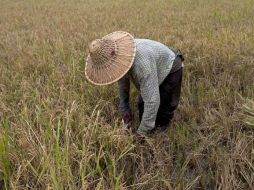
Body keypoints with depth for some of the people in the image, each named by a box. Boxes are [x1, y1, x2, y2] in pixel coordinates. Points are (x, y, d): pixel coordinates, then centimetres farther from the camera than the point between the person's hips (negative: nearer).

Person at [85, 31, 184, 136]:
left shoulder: (141, 62, -45)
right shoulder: (117, 56, -20)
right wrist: (124, 108, 4)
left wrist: (142, 133, -32)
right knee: (142, 105, 6)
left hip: (170, 69, -7)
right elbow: (122, 77, 1)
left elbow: (152, 101, -41)